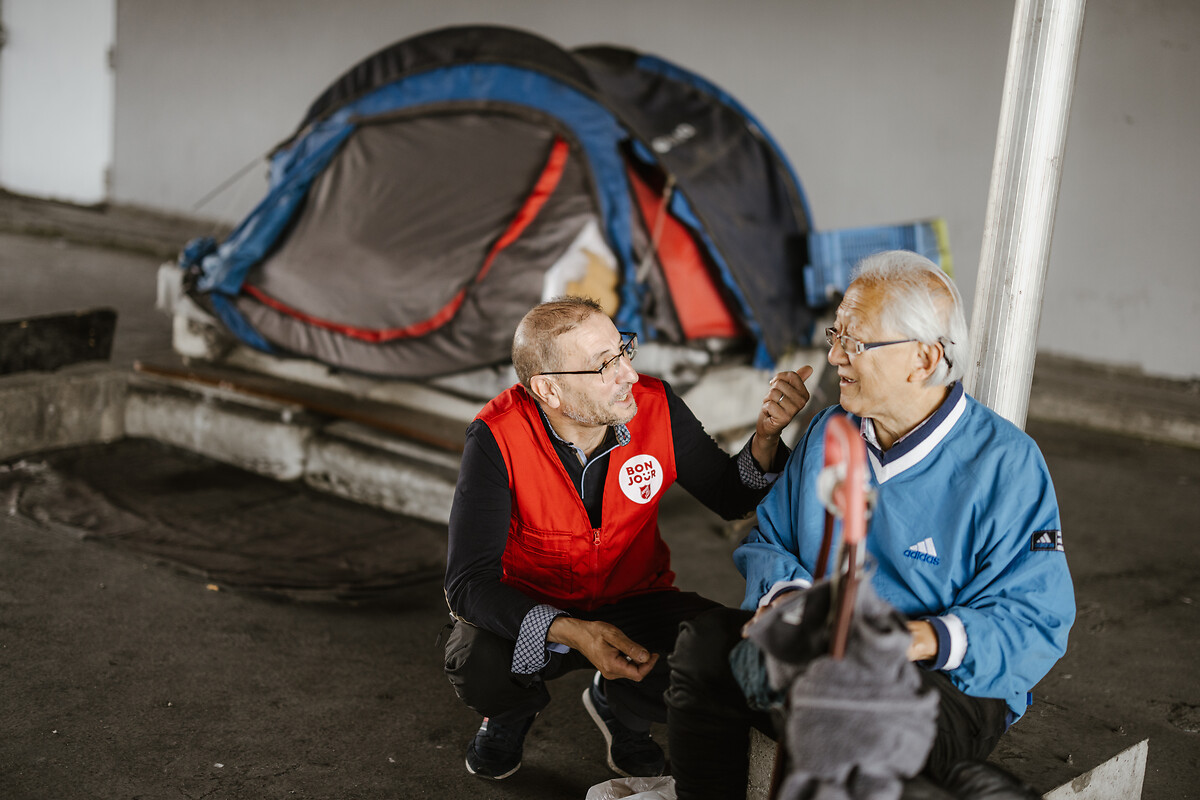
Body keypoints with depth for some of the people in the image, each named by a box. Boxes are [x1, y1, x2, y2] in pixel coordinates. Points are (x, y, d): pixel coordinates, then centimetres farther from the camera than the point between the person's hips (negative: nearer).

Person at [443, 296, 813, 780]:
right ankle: (513, 710, 8)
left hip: (633, 603, 2)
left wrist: (766, 437, -24)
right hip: (530, 612, -2)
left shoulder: (656, 407, -16)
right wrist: (572, 633, -42)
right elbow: (467, 582, -27)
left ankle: (618, 706, 10)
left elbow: (732, 499, -2)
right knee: (477, 663, -35)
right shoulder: (498, 438, -26)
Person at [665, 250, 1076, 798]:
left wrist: (920, 639, -30)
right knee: (704, 645, -20)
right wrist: (785, 593, -8)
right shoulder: (828, 434, 9)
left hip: (952, 681, -5)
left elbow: (1036, 624, -13)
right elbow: (766, 541, 17)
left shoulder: (1006, 463, -10)